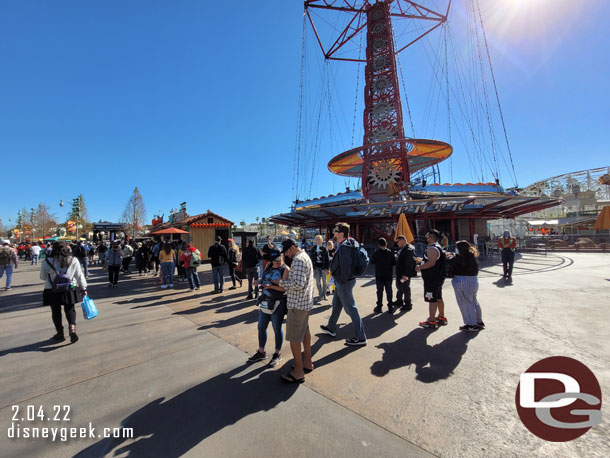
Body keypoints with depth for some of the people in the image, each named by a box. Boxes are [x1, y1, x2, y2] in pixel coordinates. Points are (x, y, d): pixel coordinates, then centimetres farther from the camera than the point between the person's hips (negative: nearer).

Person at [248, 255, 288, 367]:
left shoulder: (285, 269, -14)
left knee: (277, 329, 9)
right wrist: (259, 282, 4)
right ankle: (261, 352, 37)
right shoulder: (268, 266, 6)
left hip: (277, 303, -6)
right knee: (261, 327, 17)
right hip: (265, 302, 7)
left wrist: (271, 286, -23)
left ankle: (277, 354, 30)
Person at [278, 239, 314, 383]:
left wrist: (280, 282, -17)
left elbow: (298, 284, -28)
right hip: (305, 301, 11)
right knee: (305, 332, 20)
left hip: (297, 303, -11)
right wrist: (288, 272, 6)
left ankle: (298, 372, 11)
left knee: (293, 337, 0)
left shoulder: (298, 260, -21)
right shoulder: (305, 256, 12)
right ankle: (307, 362, 34)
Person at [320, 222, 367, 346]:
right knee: (336, 304, 23)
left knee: (351, 309, 0)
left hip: (344, 282, -11)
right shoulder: (349, 244, 7)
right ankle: (331, 328, 41)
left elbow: (345, 268, -28)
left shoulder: (344, 247, -24)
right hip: (342, 281, 11)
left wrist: (341, 281, -17)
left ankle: (360, 337, 14)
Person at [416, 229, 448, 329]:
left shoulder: (432, 248, -19)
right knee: (438, 298, 19)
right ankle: (441, 318, 31)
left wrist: (420, 267, -17)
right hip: (438, 277, 11)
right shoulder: (438, 247, 17)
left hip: (432, 279, -11)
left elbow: (431, 263, -28)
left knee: (432, 299, -4)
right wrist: (421, 260, 20)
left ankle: (432, 321, 2)